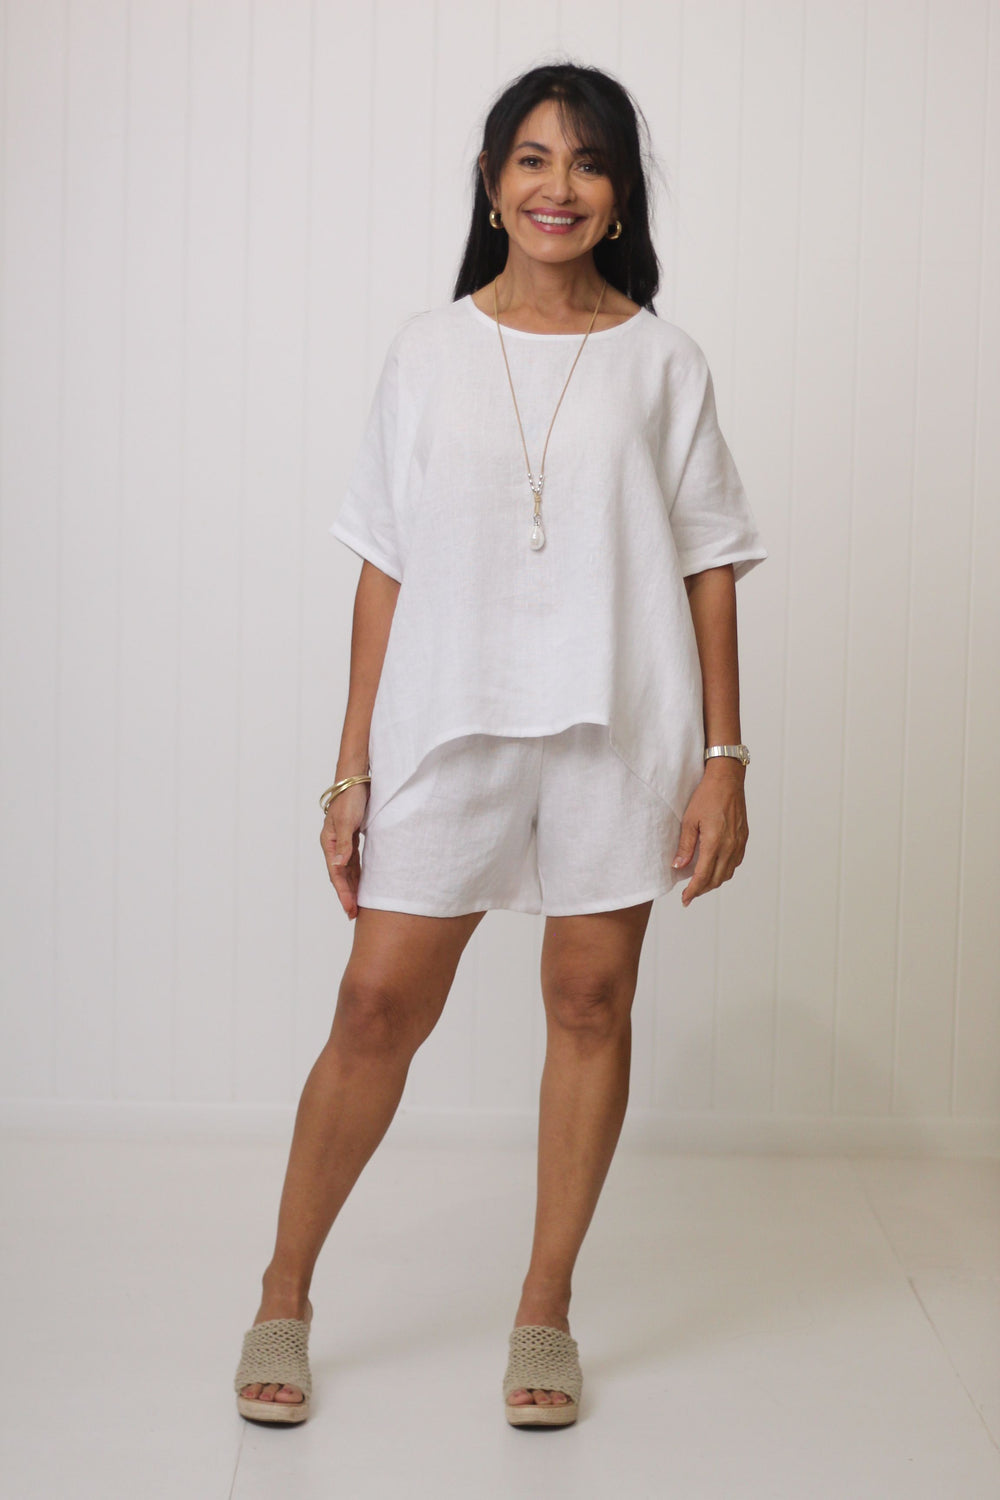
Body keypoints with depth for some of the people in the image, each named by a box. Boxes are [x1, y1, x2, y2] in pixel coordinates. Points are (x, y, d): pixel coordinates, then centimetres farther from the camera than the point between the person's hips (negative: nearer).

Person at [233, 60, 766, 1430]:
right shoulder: (429, 353, 6)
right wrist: (353, 768, 2)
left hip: (619, 730, 0)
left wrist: (724, 763, -2)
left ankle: (546, 1312, 21)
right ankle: (284, 1299, 16)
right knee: (379, 1005, 0)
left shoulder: (661, 362, 5)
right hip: (449, 724, 0)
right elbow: (388, 570, 5)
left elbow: (709, 569, 4)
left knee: (592, 1003, 6)